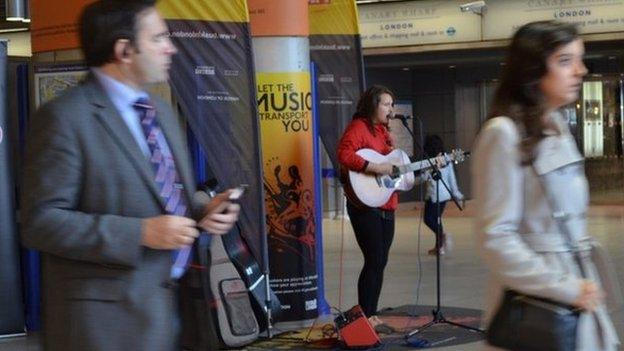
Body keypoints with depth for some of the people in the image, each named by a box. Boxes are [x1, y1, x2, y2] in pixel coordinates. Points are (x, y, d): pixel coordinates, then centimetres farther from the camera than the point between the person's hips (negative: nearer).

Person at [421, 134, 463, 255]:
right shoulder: (447, 161, 6)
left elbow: (424, 178, -12)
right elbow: (452, 178, 9)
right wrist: (456, 193, 14)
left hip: (434, 195, -7)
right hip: (445, 194, 7)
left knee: (429, 219, 1)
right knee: (436, 219, 15)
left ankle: (443, 234, -22)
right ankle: (439, 246, 15)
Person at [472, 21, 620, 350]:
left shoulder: (557, 127, 10)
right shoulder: (504, 134, -15)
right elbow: (496, 238, -18)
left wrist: (581, 285, 12)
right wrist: (563, 288, -17)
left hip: (577, 299, 7)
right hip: (536, 303, -7)